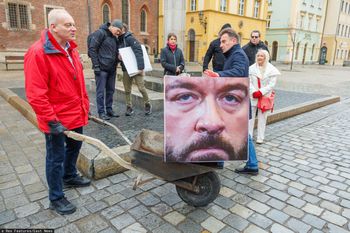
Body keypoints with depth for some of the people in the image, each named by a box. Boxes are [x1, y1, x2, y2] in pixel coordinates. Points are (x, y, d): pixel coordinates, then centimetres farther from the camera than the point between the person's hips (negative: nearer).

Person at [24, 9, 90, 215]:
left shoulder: (71, 49, 7)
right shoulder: (38, 53, -19)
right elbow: (35, 94, -22)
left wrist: (85, 106, 14)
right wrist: (52, 121, -22)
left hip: (76, 115, 8)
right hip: (57, 120, -8)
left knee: (74, 147, 24)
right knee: (56, 158, 6)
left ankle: (70, 177, 48)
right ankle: (56, 198, 24)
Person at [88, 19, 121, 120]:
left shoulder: (114, 37, 16)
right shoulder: (100, 33, -7)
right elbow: (92, 49, -12)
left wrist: (117, 62, 6)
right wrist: (96, 65, -15)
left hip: (112, 69, 8)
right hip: (102, 68, -8)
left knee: (111, 90, 12)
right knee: (101, 91, -1)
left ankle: (109, 110, 22)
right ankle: (101, 112, 7)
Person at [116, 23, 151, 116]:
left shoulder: (129, 38, -10)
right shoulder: (119, 40, 13)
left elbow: (138, 52, -20)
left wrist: (140, 67, -25)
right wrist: (118, 56, -5)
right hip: (126, 69, 7)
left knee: (141, 87, -6)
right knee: (127, 90, 6)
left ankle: (147, 105, 15)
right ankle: (129, 107, 17)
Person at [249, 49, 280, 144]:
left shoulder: (271, 69, -3)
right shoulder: (252, 68, 2)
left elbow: (272, 84, -7)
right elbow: (249, 82, -2)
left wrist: (261, 92, -17)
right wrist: (254, 92, -16)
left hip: (265, 96, -1)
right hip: (253, 96, 1)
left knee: (262, 117, 6)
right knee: (250, 116, 4)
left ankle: (260, 138, 14)